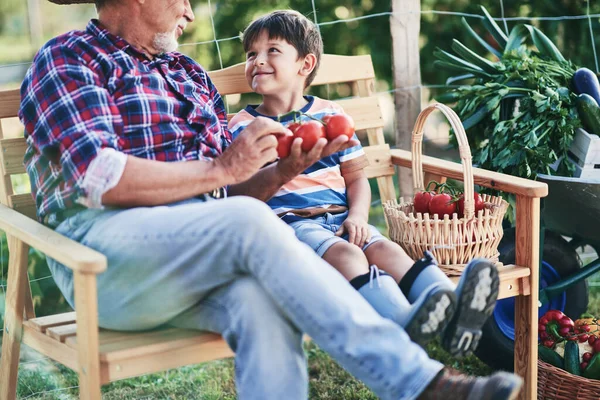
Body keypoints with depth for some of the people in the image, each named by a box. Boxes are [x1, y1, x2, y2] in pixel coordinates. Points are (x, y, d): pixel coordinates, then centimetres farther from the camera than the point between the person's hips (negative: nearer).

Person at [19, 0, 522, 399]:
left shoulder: (188, 74, 29)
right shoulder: (67, 60, 7)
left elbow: (229, 190, 24)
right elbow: (99, 179, -11)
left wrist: (285, 170, 4)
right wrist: (220, 169, -9)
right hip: (105, 253, -6)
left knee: (260, 300, -31)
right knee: (249, 221, -32)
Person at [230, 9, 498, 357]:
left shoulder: (330, 114, 19)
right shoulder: (244, 126, 9)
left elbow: (356, 175, 19)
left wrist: (358, 214, -3)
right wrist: (286, 167, -20)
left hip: (339, 218, 4)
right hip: (289, 221, -4)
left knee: (385, 249, -27)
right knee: (345, 255, -34)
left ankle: (455, 316, -50)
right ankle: (407, 322, -60)